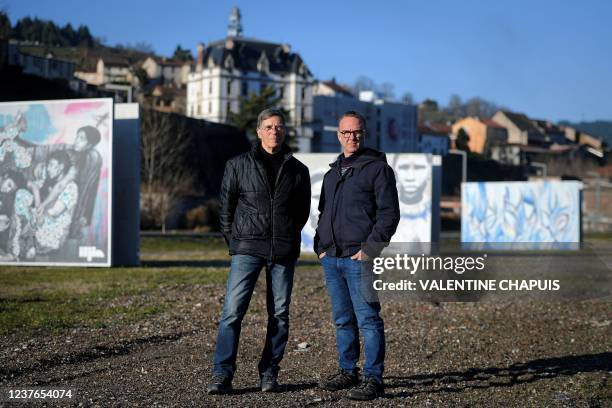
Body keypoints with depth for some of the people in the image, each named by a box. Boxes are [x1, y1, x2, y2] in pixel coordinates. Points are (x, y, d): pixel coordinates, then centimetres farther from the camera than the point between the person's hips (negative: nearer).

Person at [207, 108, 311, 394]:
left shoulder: (297, 170, 8)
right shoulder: (239, 165, 4)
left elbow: (303, 210, 17)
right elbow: (226, 206, 9)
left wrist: (288, 238, 12)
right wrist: (233, 240, 7)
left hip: (283, 252, 2)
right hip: (247, 250, -2)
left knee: (279, 314, 5)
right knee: (233, 310, -10)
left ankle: (269, 373, 15)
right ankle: (222, 375, -9)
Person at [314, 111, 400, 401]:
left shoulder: (377, 168, -2)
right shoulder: (333, 173, 20)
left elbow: (389, 213, -8)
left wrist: (370, 248, -15)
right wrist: (320, 245, 12)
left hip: (359, 257, -7)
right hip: (331, 258, 7)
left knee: (368, 319, -8)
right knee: (343, 319, 13)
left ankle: (373, 378, -6)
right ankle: (347, 371, 21)